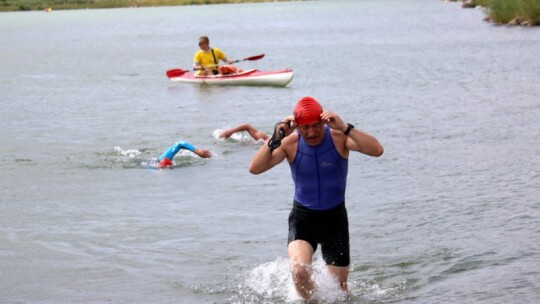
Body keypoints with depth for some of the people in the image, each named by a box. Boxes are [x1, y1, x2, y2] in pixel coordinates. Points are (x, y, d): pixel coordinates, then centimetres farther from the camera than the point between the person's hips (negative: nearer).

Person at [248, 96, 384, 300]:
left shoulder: (338, 137, -14)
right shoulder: (290, 143, -10)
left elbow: (377, 150, -28)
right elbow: (255, 169, -17)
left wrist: (345, 128, -35)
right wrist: (275, 139, -27)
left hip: (335, 216, 0)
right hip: (303, 216, 0)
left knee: (339, 287, 5)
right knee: (299, 271, -26)